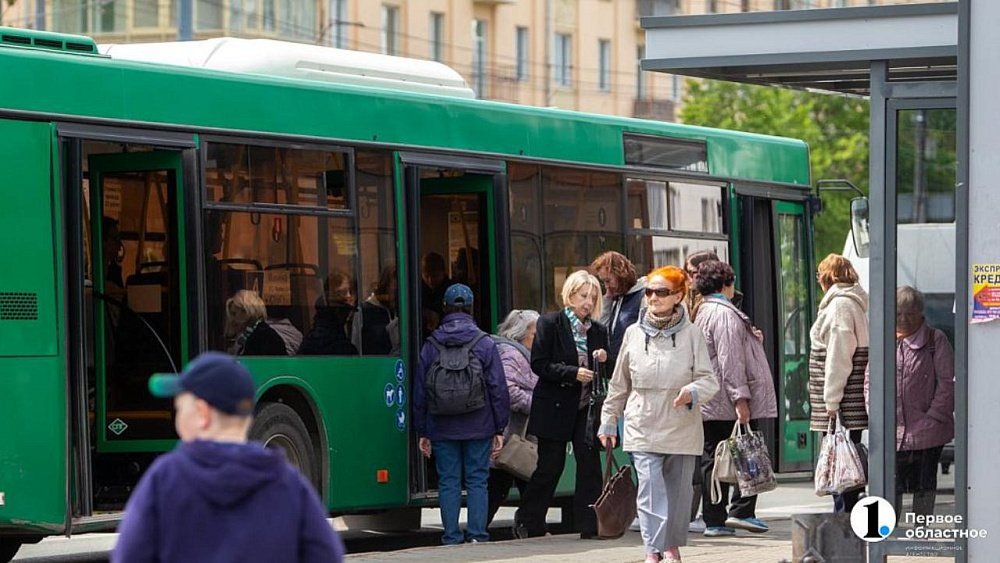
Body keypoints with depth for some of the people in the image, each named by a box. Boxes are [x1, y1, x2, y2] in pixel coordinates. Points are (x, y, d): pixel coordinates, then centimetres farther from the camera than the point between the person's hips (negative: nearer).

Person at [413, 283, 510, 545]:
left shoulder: (431, 346, 3)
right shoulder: (485, 344, -1)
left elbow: (419, 392, 6)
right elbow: (498, 389, 0)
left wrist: (422, 432, 13)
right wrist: (499, 429, 7)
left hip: (442, 428, 1)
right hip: (478, 427, -1)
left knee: (448, 482, 4)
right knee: (477, 481, 4)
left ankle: (451, 536, 2)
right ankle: (477, 534, -1)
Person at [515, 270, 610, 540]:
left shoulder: (598, 330, 10)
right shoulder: (550, 324, -4)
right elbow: (539, 364, -10)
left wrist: (604, 360, -8)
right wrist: (573, 373, -19)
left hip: (586, 406, 4)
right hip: (554, 406, -4)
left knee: (589, 462, -7)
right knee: (550, 466, 2)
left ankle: (590, 523, -4)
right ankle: (528, 521, 19)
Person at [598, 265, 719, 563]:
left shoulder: (691, 334, -3)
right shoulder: (634, 334, 4)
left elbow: (709, 380, -5)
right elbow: (619, 384, 14)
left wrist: (692, 391, -27)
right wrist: (608, 422, 16)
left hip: (681, 427, 0)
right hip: (643, 426, 0)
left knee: (678, 491, 10)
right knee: (651, 491, -12)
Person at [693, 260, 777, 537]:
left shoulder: (703, 313, 18)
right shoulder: (725, 314, -12)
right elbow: (730, 359, -19)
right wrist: (740, 397, -21)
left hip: (708, 406, 9)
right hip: (728, 403, -9)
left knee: (712, 461, 6)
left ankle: (714, 520, 5)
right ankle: (741, 511, -6)